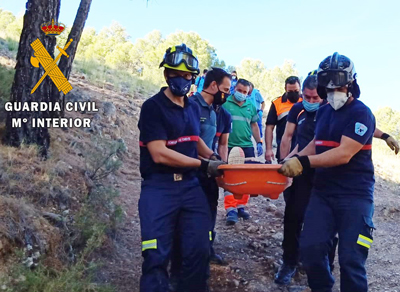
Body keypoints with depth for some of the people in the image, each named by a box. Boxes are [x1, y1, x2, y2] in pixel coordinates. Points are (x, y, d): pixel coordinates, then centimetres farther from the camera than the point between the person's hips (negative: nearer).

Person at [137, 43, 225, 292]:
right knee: (157, 255, -6)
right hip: (159, 187, -5)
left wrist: (214, 157, 11)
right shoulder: (153, 107, -9)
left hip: (190, 184, 6)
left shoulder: (194, 108, 12)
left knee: (199, 250, 2)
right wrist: (204, 165, -14)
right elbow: (159, 154, -17)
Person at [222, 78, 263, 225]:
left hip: (247, 147, 4)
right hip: (229, 146, -4)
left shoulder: (251, 107, 10)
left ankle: (241, 206, 21)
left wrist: (259, 142, 12)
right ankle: (230, 209, -1)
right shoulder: (225, 104, -3)